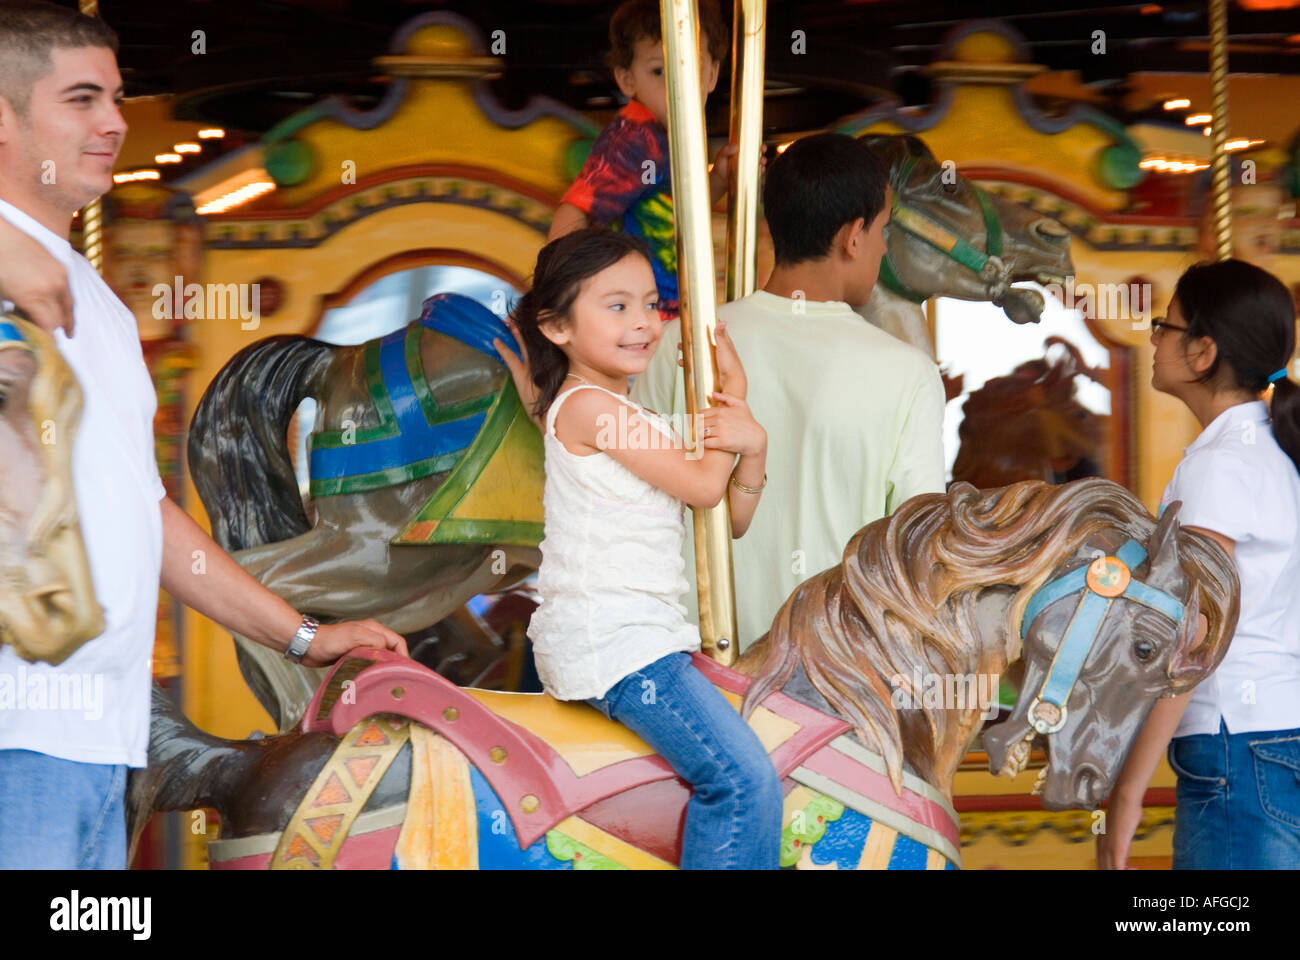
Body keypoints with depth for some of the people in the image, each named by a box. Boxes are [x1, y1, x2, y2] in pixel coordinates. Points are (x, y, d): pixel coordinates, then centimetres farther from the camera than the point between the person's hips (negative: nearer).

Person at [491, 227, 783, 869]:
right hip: (611, 641, -10)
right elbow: (702, 485, -9)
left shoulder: (636, 419, 20)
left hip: (645, 631, 10)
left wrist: (753, 448, -2)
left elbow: (730, 519, 16)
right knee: (744, 779, -20)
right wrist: (736, 397, 4)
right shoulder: (587, 406, -9)